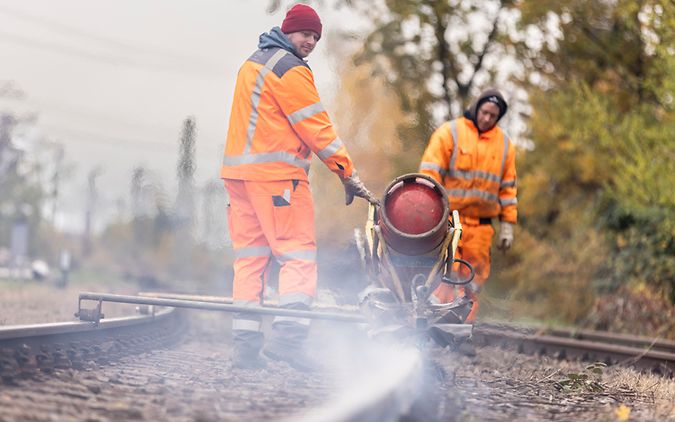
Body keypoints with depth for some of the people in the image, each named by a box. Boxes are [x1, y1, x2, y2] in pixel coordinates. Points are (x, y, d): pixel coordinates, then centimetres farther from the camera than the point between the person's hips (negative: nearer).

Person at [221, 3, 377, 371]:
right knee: (298, 254, -8)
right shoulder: (291, 69, -8)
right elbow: (316, 128, -11)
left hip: (238, 170, 9)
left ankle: (245, 341, 2)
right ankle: (287, 334, -22)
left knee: (250, 256, 7)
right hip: (277, 174, -9)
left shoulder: (252, 63, 21)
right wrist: (349, 175, -8)